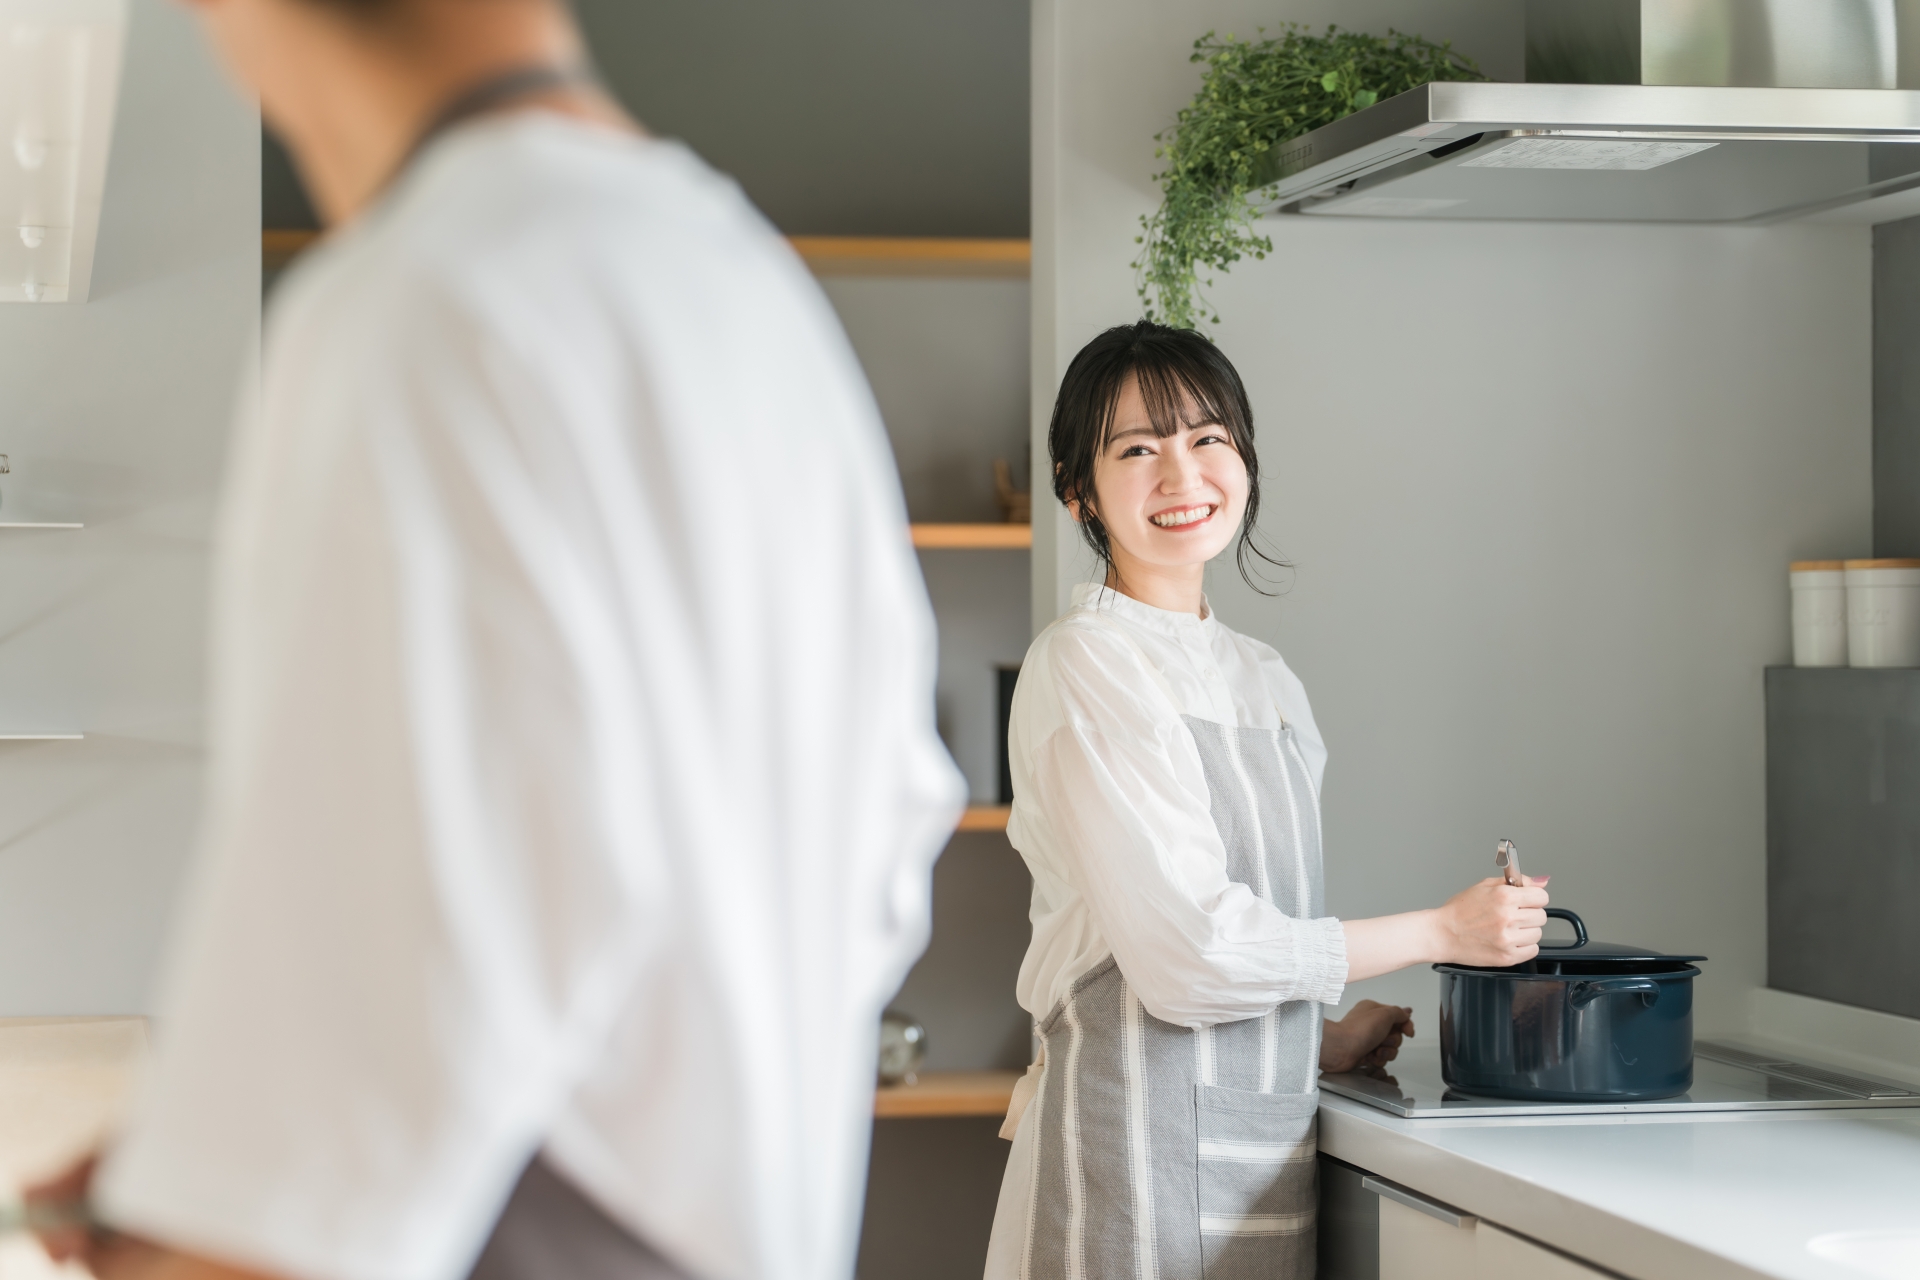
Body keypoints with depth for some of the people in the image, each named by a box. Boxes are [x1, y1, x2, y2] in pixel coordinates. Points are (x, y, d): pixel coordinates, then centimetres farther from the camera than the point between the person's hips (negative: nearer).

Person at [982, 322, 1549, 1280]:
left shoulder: (1263, 678, 15)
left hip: (1261, 1145, 7)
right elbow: (1187, 952, -16)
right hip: (1144, 1140, -7)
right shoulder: (1086, 664, -10)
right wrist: (1441, 931, -9)